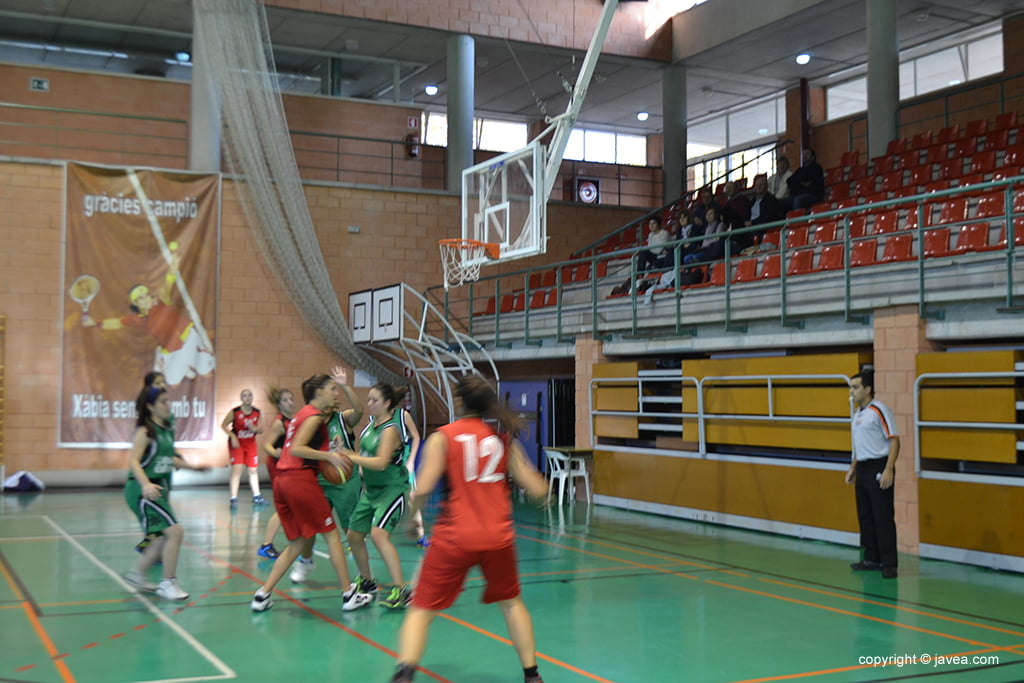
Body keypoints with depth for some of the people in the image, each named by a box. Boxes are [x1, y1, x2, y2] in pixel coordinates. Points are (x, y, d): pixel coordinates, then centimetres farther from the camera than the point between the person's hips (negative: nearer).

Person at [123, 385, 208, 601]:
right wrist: (146, 485, -37)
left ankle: (137, 574, 29)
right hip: (143, 490, -9)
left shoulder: (167, 429, 11)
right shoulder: (145, 431, -14)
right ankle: (168, 583, -4)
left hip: (159, 488, 9)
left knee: (165, 538, 14)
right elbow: (133, 461, -23)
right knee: (175, 531, -15)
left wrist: (191, 466, 28)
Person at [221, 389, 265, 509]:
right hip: (237, 444, -4)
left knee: (253, 470, 12)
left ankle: (256, 496, 26)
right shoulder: (234, 412, -14)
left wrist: (255, 429, -19)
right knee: (237, 469, -14)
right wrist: (233, 436, -19)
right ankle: (233, 499, -9)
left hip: (251, 444, 4)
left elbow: (261, 429, 4)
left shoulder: (257, 412, -3)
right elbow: (224, 425, -7)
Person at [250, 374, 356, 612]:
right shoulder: (314, 416, -7)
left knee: (297, 542, 13)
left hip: (282, 481, 9)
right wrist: (328, 456, -20)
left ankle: (262, 595, 8)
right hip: (301, 479, -9)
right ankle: (347, 594, 7)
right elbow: (296, 449, -18)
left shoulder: (302, 414, 22)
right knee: (332, 535, 2)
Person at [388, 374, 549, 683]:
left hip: (454, 537, -3)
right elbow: (537, 489, 6)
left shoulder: (442, 437, -3)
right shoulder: (503, 438, 6)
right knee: (511, 602, 26)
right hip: (498, 537, 3)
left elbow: (423, 487, -15)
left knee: (421, 610, 5)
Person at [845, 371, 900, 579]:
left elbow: (894, 441, -15)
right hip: (862, 469, 9)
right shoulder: (858, 413, 13)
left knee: (883, 518, -6)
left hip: (878, 469, -9)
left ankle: (889, 564, 0)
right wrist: (852, 468, 21)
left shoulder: (879, 410, -12)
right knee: (865, 517, 12)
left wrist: (888, 470, -21)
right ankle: (872, 559, 22)